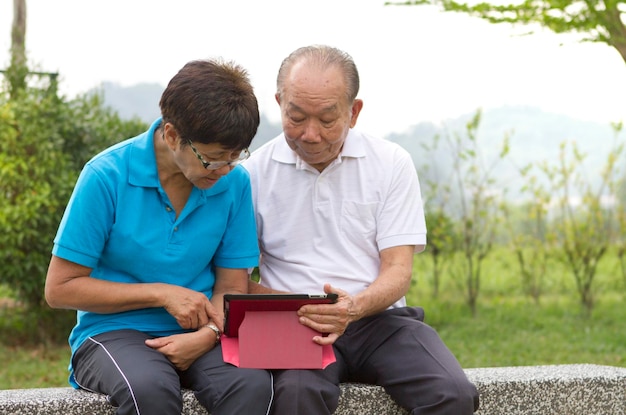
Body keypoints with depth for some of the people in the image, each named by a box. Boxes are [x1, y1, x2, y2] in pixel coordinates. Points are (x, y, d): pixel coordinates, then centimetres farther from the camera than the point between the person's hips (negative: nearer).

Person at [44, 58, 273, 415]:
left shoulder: (235, 182, 0)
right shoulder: (106, 177, -10)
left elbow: (232, 286, 7)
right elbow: (60, 288, -6)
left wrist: (208, 334, -16)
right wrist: (161, 293, -12)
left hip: (195, 333, 2)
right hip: (113, 331, -2)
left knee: (254, 384, -31)